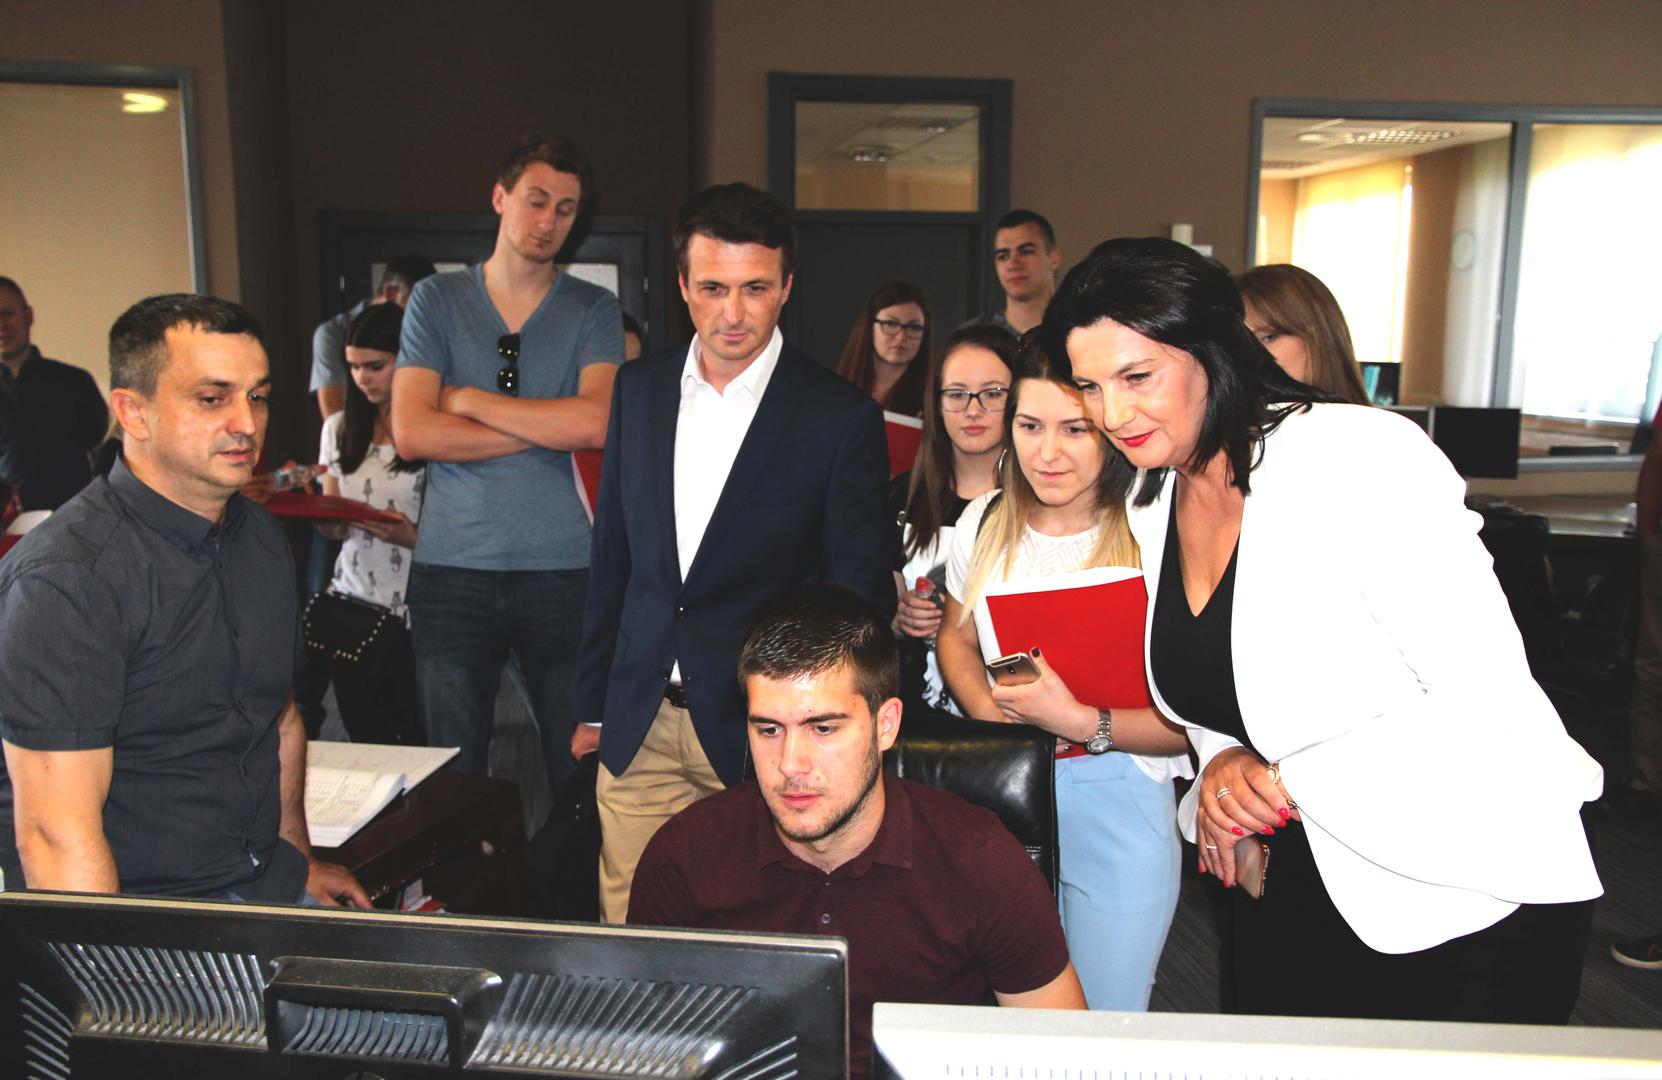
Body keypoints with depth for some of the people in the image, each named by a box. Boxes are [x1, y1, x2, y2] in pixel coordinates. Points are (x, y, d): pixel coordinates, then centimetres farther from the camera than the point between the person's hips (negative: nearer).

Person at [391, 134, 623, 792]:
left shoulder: (595, 310, 6)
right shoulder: (436, 301, 7)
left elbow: (596, 423, -12)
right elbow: (411, 434, -6)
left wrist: (468, 399, -6)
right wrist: (550, 429, -8)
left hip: (562, 567, 0)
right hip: (451, 569, 1)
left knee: (581, 767, 4)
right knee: (453, 776, 10)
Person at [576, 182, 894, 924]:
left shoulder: (842, 418, -9)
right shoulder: (638, 390, 5)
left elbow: (860, 600, -4)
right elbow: (612, 557, 12)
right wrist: (594, 703, 15)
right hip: (639, 728, 4)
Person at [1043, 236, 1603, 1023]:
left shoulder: (1361, 457, -23)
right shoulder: (1153, 502, 0)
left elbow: (1487, 706, -25)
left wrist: (1289, 781, -20)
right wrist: (1224, 765, -8)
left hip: (1472, 898, -6)